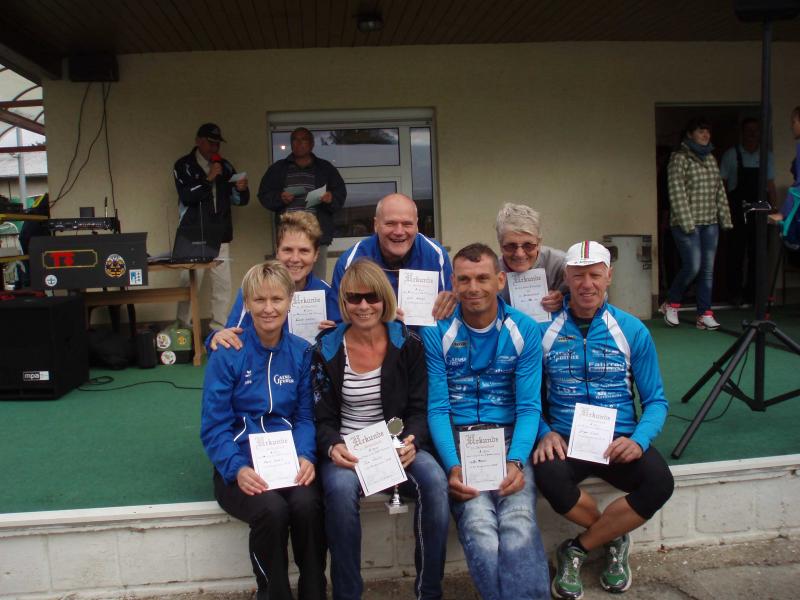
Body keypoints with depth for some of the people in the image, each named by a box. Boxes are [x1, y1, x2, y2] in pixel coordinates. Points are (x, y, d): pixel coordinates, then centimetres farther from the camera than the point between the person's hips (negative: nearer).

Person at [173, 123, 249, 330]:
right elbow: (186, 195, -13)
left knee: (223, 284, 1)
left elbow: (239, 200, 11)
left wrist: (242, 189, -10)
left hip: (220, 237, 3)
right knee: (190, 283, -2)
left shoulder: (225, 167, 12)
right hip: (193, 236, -3)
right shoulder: (184, 166, 2)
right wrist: (208, 179, -18)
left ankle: (219, 328, 9)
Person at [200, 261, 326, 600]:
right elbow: (214, 426, -6)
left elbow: (305, 416, 5)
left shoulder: (302, 352, 4)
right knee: (272, 509, -31)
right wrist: (236, 468, -22)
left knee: (307, 504, -29)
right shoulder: (227, 354, -5)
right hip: (241, 464, -2)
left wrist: (305, 456, -14)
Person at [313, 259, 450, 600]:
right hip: (347, 449, 0)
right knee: (341, 489, -34)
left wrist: (411, 443, -19)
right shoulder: (326, 350, 0)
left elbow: (419, 409, 2)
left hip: (398, 445, 1)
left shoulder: (408, 344, 1)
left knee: (435, 482, -29)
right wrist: (332, 447, -20)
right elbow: (323, 418, 2)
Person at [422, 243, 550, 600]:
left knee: (520, 523, -27)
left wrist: (516, 461, -17)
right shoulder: (437, 333, 1)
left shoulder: (524, 330, 3)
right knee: (478, 524, -26)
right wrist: (452, 466, -17)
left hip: (510, 436, 1)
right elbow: (437, 408, -2)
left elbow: (528, 407, 0)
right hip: (457, 437, 0)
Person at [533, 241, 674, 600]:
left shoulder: (633, 331, 3)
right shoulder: (544, 330, 1)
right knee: (549, 476, -33)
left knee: (659, 483, -28)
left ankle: (579, 549, -4)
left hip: (619, 441, 1)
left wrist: (638, 440, -14)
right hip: (564, 440, -1)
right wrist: (544, 433, -14)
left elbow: (655, 400, 5)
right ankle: (615, 539, 0)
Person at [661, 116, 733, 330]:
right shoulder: (679, 158, -5)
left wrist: (725, 218, 11)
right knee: (692, 267, -10)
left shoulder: (711, 158, 15)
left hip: (710, 223, 7)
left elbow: (720, 190, 17)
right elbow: (677, 192, -12)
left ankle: (704, 314, 8)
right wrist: (686, 222, -17)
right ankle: (670, 304, 12)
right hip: (687, 223, -6)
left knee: (708, 269, 4)